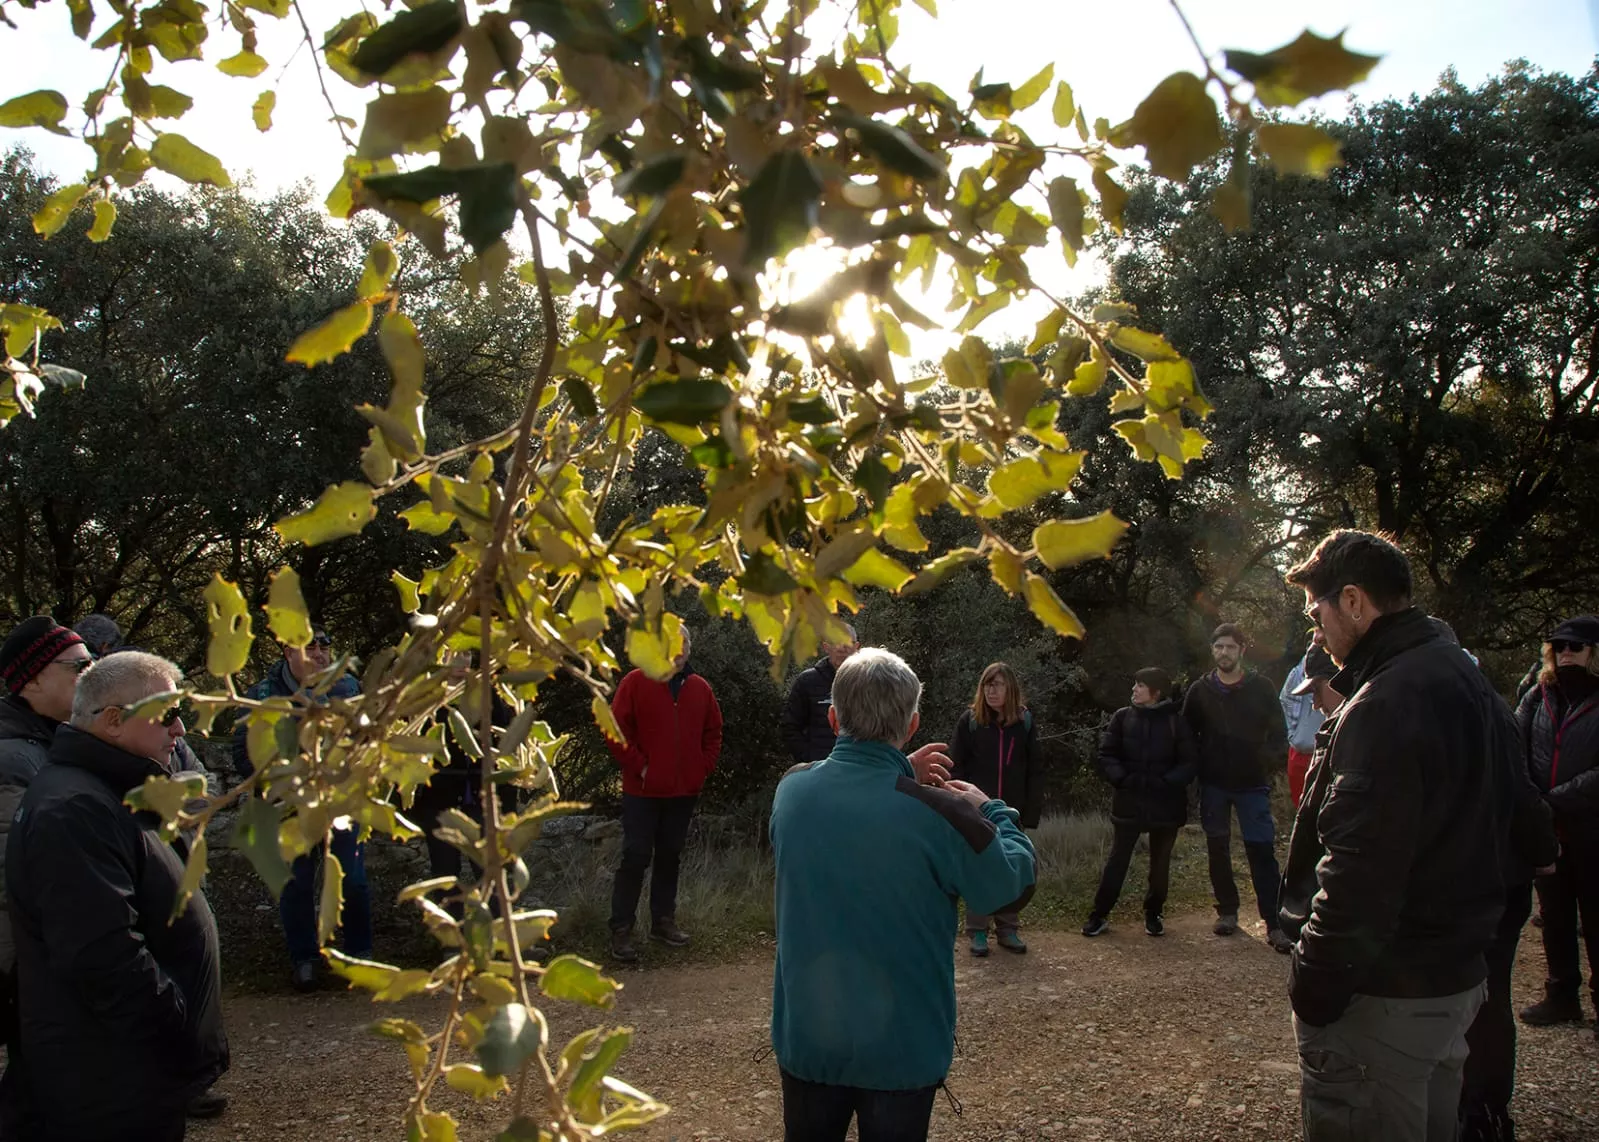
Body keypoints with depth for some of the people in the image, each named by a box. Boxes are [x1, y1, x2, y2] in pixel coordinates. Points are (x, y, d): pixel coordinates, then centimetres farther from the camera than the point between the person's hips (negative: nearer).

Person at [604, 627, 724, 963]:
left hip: (684, 790, 4)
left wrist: (703, 768, 5)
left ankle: (663, 920, 25)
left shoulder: (700, 688, 8)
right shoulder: (636, 682, -5)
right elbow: (616, 729, -8)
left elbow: (713, 732, 16)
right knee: (636, 857, -3)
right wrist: (638, 766, -11)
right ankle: (621, 929, 3)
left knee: (670, 856, 14)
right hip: (643, 790, -4)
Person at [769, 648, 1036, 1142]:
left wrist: (900, 777, 9)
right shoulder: (937, 813, -24)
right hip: (900, 1049, -3)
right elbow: (1012, 889, -9)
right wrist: (993, 812, 6)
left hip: (805, 1037, 3)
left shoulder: (791, 790, -9)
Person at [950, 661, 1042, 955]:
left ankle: (1008, 929, 21)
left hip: (1011, 811, 2)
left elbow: (1035, 771, 2)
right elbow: (956, 767, -5)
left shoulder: (1025, 721, 1)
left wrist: (1031, 812, -4)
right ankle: (977, 931, 12)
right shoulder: (970, 720, -4)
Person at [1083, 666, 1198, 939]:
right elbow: (1106, 756, 0)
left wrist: (1165, 783, -17)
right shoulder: (1123, 717, 1)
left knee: (1160, 863, 12)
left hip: (1166, 804, 0)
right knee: (1117, 860, 3)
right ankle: (1099, 915, 10)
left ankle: (1153, 914, 29)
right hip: (1129, 802, 0)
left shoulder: (1176, 721, -3)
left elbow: (1190, 763, -4)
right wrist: (1123, 779, -16)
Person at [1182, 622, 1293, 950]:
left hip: (1252, 785, -2)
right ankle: (1227, 910, 23)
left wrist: (1262, 761, -10)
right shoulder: (1199, 690, 2)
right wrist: (1200, 766, -2)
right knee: (1218, 849, 9)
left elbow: (1279, 736, 1)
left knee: (1262, 852, -6)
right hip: (1213, 785, 2)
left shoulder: (1261, 688, -2)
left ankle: (1274, 923, -3)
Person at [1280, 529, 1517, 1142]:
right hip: (1457, 976, 10)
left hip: (1382, 996, -10)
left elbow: (1361, 873, -26)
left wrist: (1314, 987, -19)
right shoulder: (1467, 683, 11)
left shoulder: (1387, 705, -23)